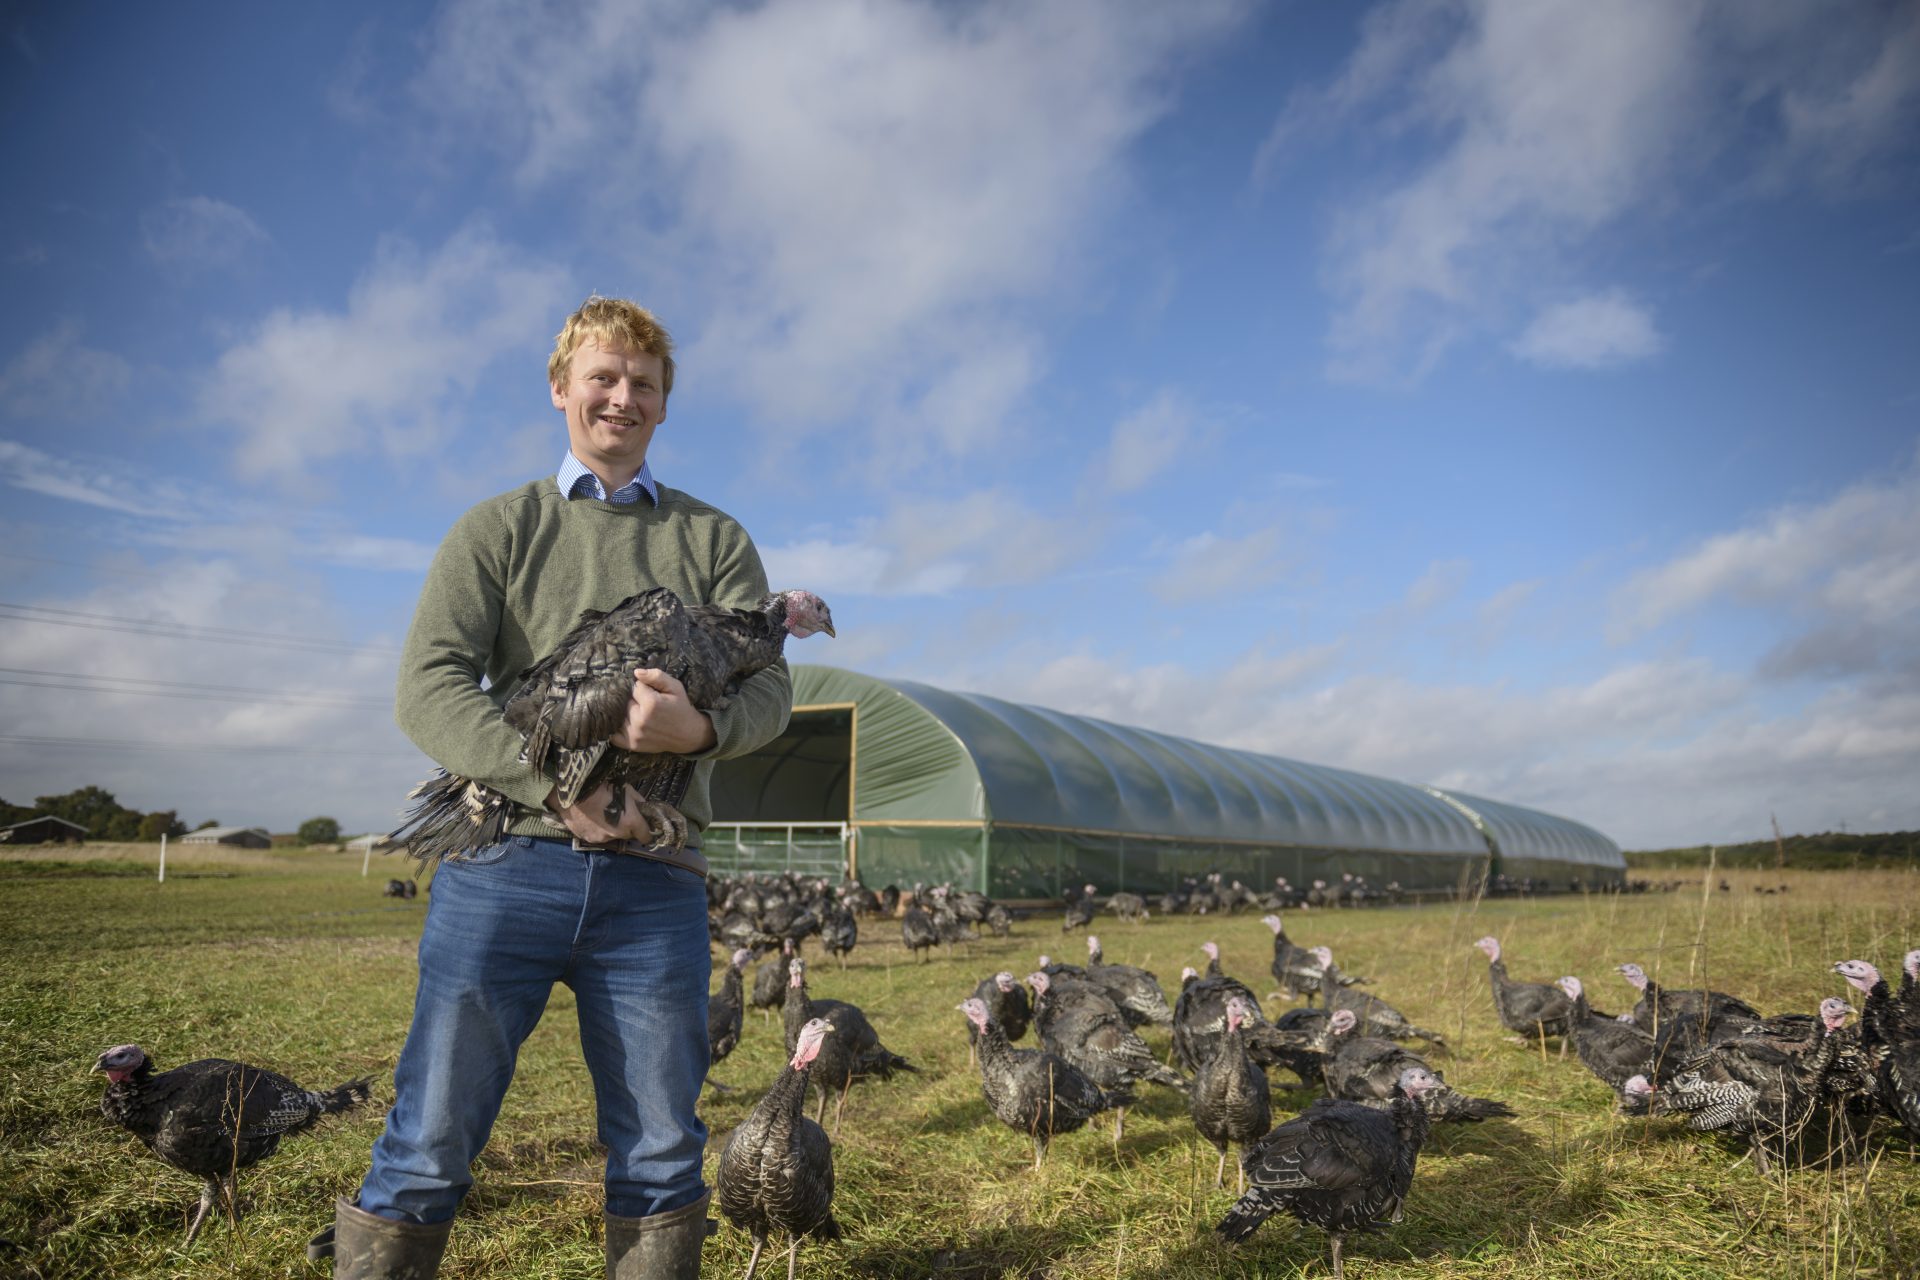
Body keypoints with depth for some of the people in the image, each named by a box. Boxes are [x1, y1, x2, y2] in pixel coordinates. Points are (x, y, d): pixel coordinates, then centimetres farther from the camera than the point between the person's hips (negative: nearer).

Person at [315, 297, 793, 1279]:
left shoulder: (714, 539, 15)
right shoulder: (498, 528, 11)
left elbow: (769, 684, 4)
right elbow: (429, 688, -1)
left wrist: (702, 726, -20)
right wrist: (556, 786, -16)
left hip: (654, 878, 1)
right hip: (507, 860, -1)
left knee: (661, 1155, 6)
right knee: (429, 1148, 2)